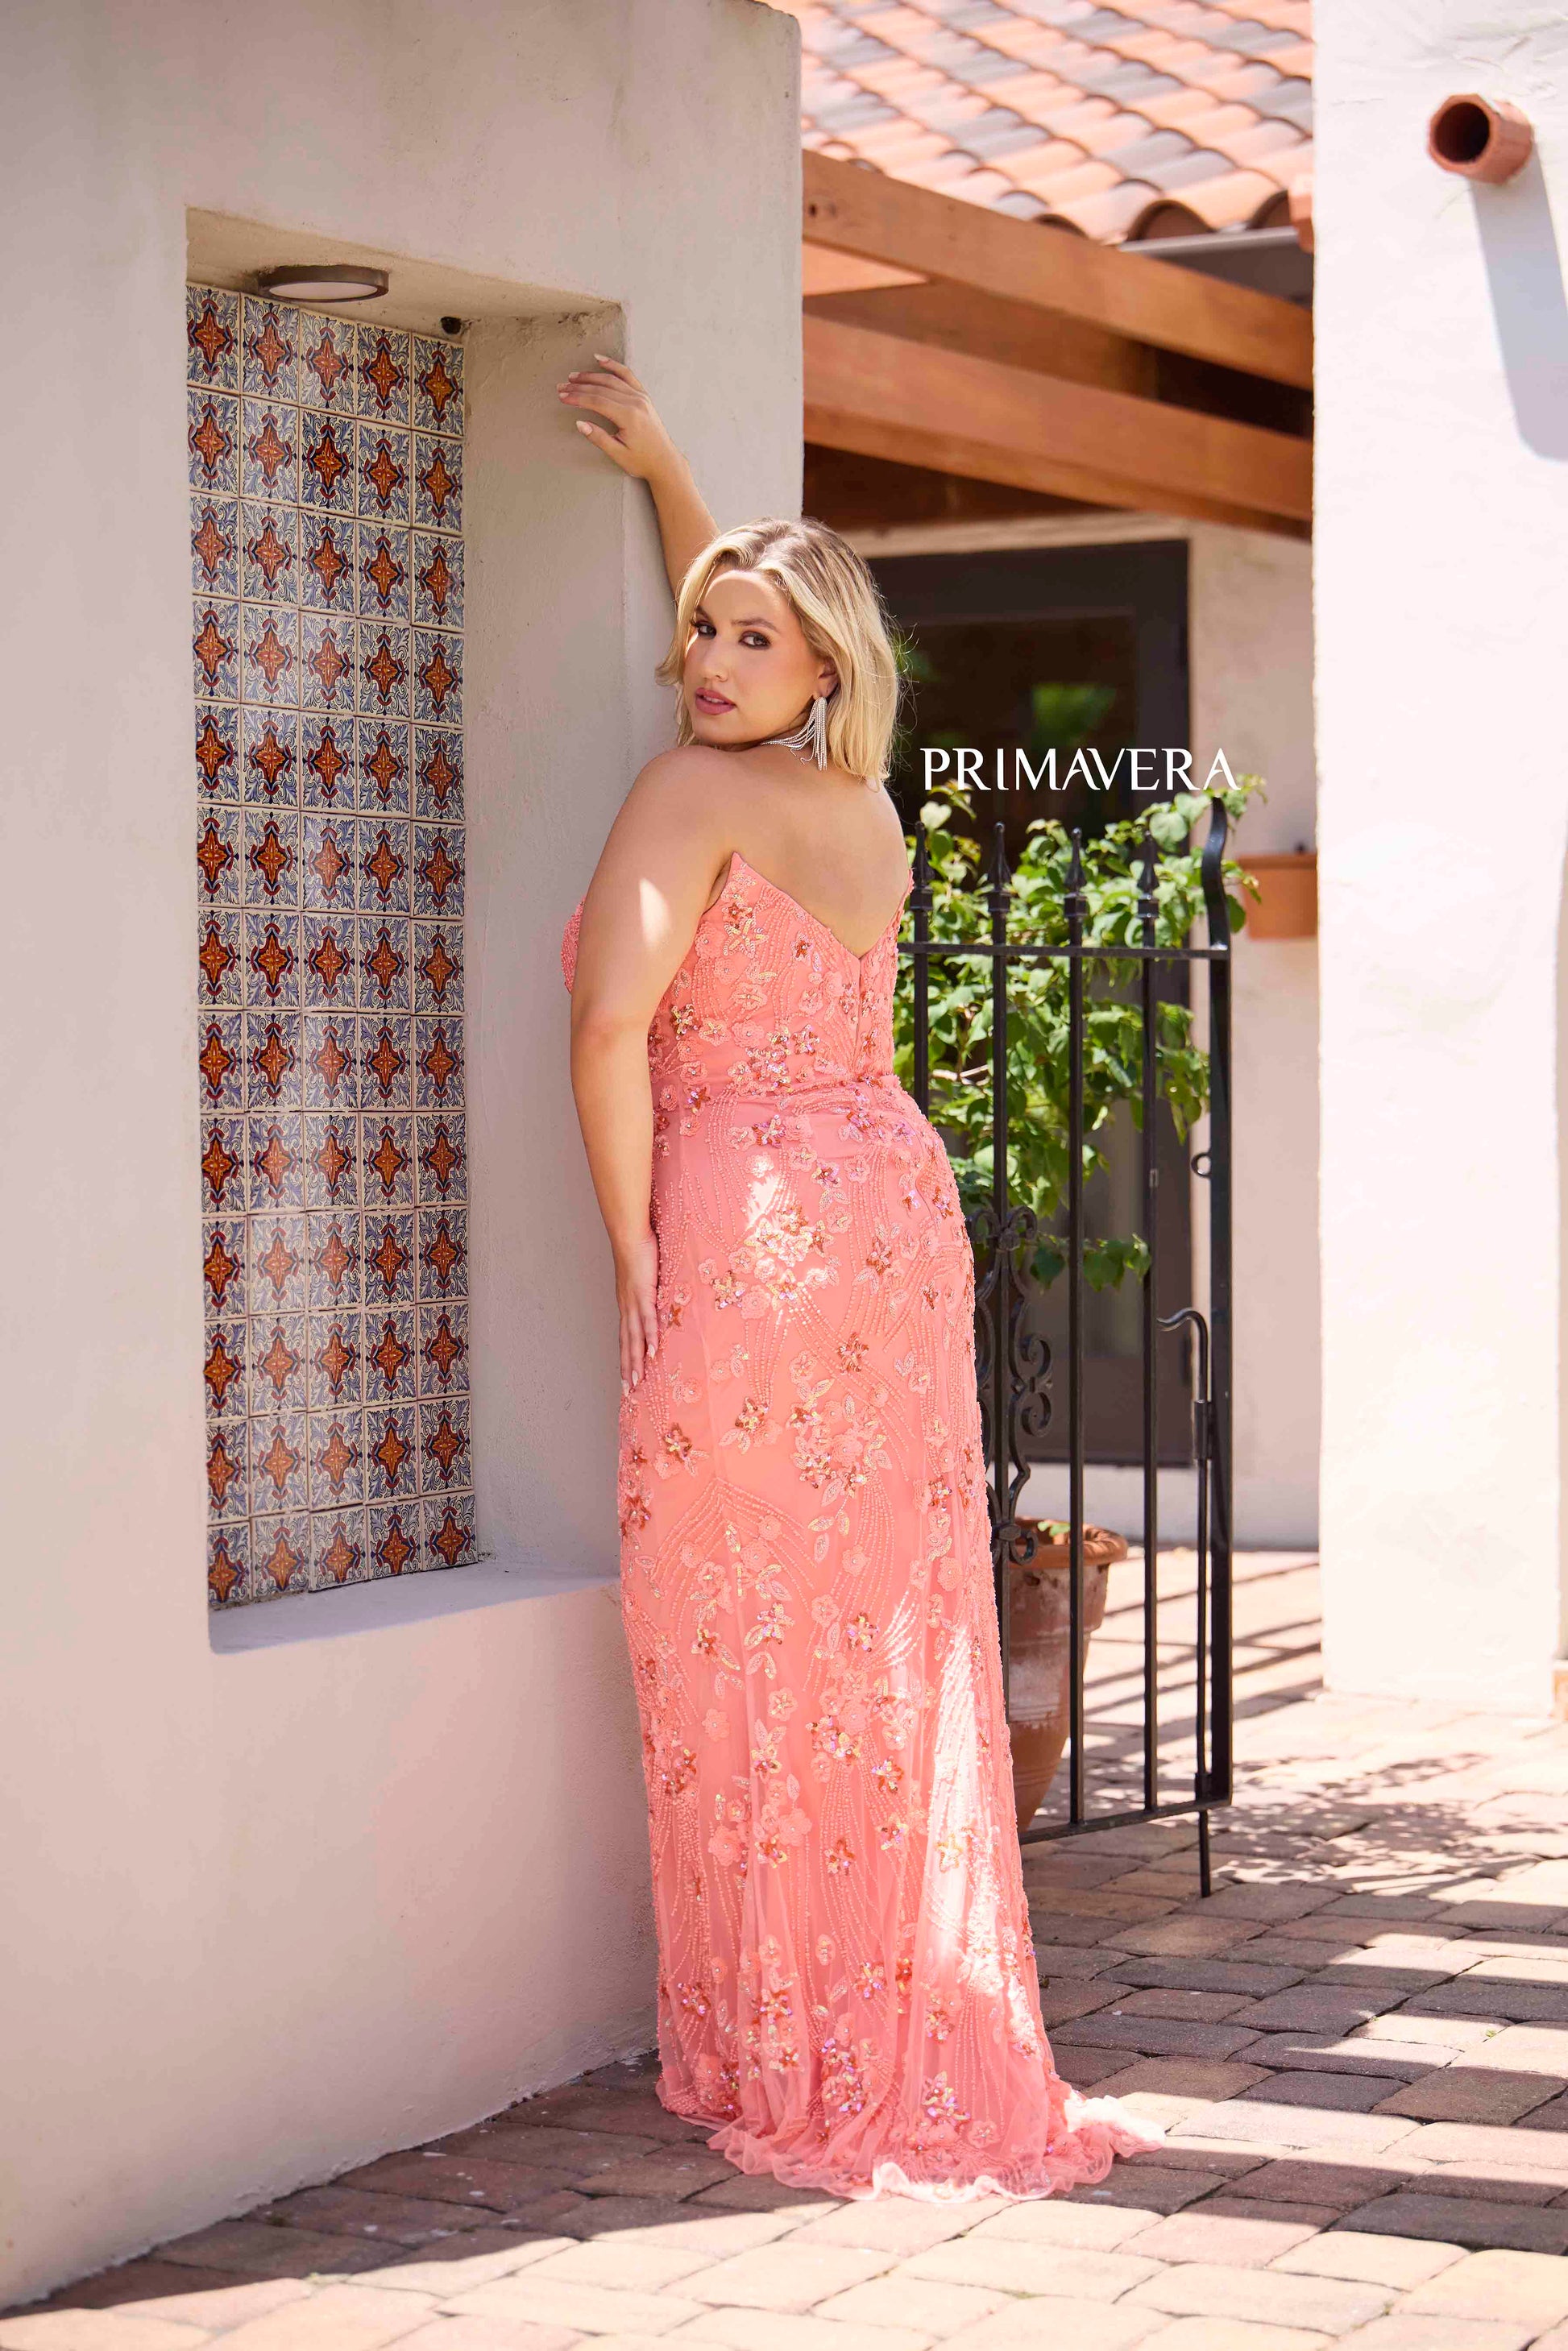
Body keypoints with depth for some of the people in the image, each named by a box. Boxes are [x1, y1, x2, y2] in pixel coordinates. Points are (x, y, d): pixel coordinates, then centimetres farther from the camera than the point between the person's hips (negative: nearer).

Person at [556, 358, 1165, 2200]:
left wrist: (633, 1251, -10)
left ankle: (788, 2074, 7)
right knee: (890, 1643, 11)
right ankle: (922, 2049, 18)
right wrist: (662, 468, 32)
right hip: (897, 1216, 8)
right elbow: (718, 651, 33)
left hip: (748, 1229, -8)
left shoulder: (694, 789, -7)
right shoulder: (865, 815, 16)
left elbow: (612, 1022, -19)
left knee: (746, 1651, 0)